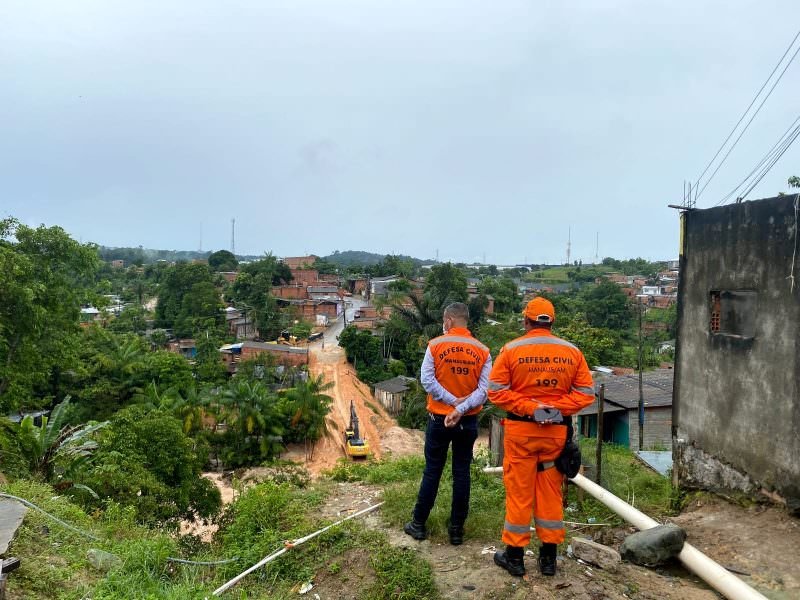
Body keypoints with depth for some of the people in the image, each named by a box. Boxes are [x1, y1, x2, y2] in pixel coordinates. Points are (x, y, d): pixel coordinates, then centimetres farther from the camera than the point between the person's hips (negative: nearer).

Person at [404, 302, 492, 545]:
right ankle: (456, 529, 17)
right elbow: (484, 389, -10)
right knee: (462, 473, 10)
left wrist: (452, 401, -12)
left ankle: (419, 524, 19)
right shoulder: (482, 351, -2)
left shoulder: (435, 345, -7)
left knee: (432, 472, 9)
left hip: (439, 419, -1)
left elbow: (427, 380, -13)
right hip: (468, 421, 1)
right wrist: (461, 408, -16)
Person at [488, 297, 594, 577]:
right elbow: (585, 392, 0)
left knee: (519, 493, 7)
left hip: (520, 430, -2)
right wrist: (558, 409, -7)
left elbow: (496, 391, -10)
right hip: (557, 431, 3)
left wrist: (529, 408, -12)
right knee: (551, 493, 13)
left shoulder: (511, 349, -7)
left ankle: (514, 555, 18)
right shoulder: (572, 352, 1)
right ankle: (549, 556, 23)